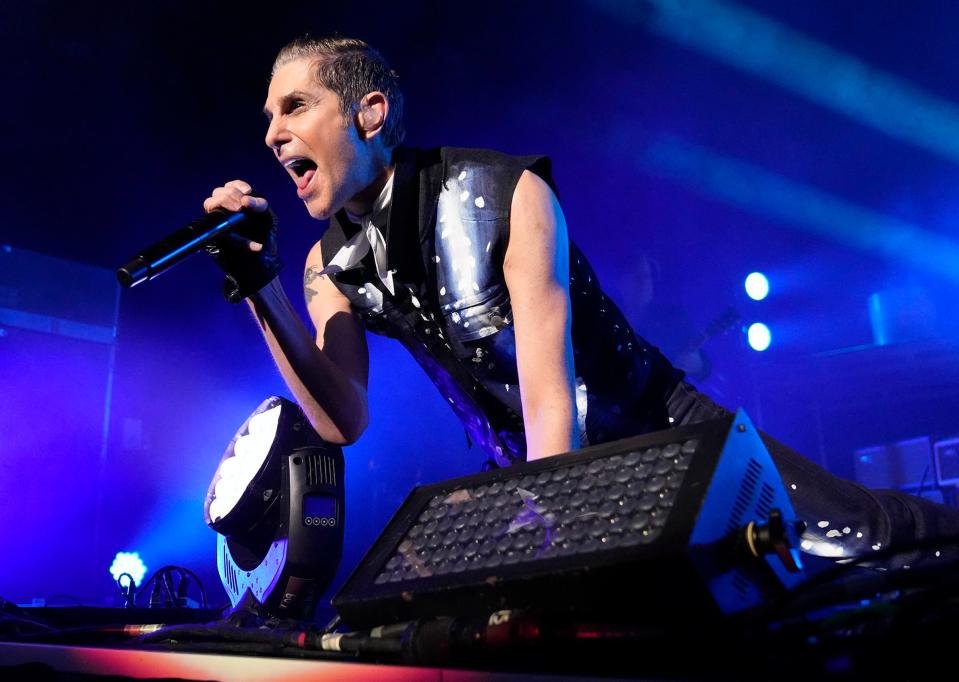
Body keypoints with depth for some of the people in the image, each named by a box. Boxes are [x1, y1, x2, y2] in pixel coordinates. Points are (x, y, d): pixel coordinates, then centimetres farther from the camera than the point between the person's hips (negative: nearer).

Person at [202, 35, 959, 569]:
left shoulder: (501, 191, -21)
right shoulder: (332, 263, -4)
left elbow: (549, 396, -25)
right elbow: (344, 423, -14)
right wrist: (264, 290, -25)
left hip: (657, 427, -4)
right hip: (535, 472, 5)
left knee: (867, 536, -12)